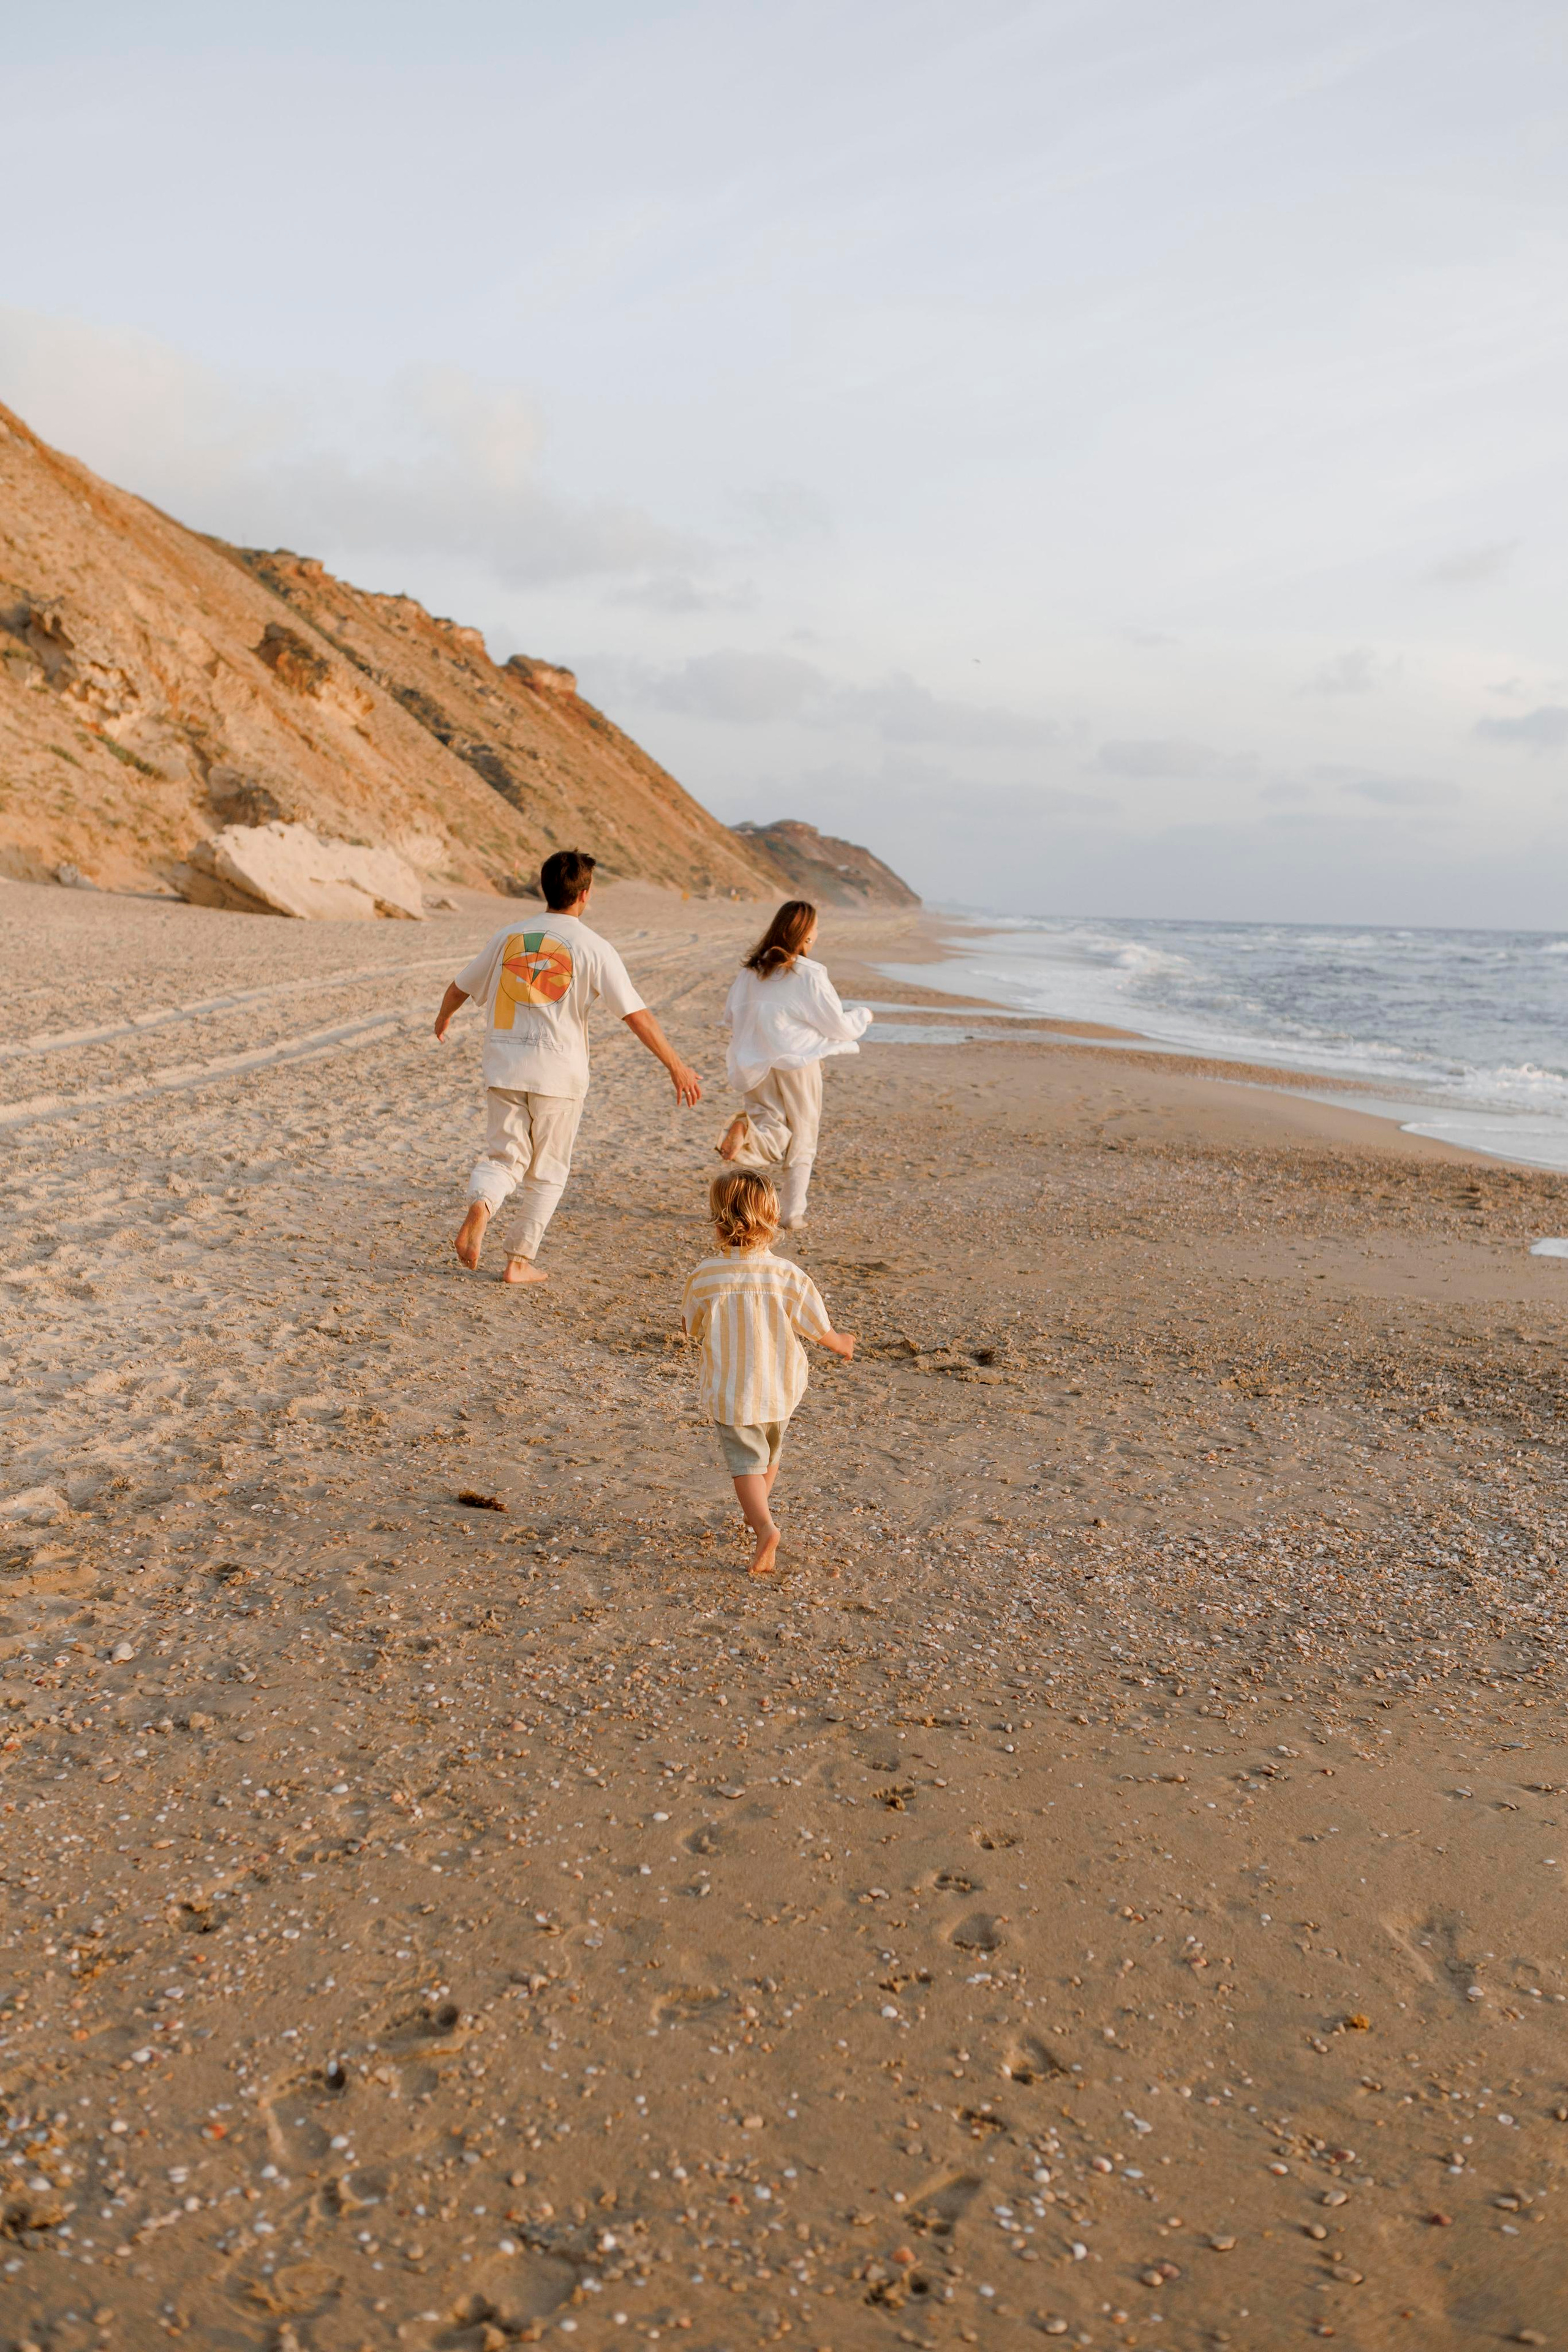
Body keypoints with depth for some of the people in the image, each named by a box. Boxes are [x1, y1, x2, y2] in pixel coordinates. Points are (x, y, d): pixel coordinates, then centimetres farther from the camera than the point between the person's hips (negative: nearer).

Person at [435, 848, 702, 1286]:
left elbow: (461, 987, 18)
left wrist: (443, 1017, 39)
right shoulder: (593, 947, -5)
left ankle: (480, 1206, -23)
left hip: (503, 1067, 3)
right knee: (547, 1172, 11)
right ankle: (519, 1262, 13)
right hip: (559, 1073, -2)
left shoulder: (509, 935, 6)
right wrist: (677, 1067, -4)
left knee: (504, 1157, 9)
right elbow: (636, 1015, -9)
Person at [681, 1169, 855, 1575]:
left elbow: (692, 1327, 0)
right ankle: (758, 1510, 46)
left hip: (729, 1392, -2)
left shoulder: (705, 1276, -17)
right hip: (779, 1389, 3)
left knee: (745, 1459, 3)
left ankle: (765, 1527, -18)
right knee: (770, 1451, 26)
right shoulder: (788, 1276, -15)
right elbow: (820, 1330, -4)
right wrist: (842, 1343, 19)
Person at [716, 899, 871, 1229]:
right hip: (797, 1065, -4)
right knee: (801, 1141, 12)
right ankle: (793, 1213, 14)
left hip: (757, 1069, 4)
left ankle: (747, 1128, -22)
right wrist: (863, 1016, 14)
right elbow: (840, 1028, -6)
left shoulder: (750, 970, 2)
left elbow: (730, 1014, 11)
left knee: (776, 1137, 11)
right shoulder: (809, 975, -13)